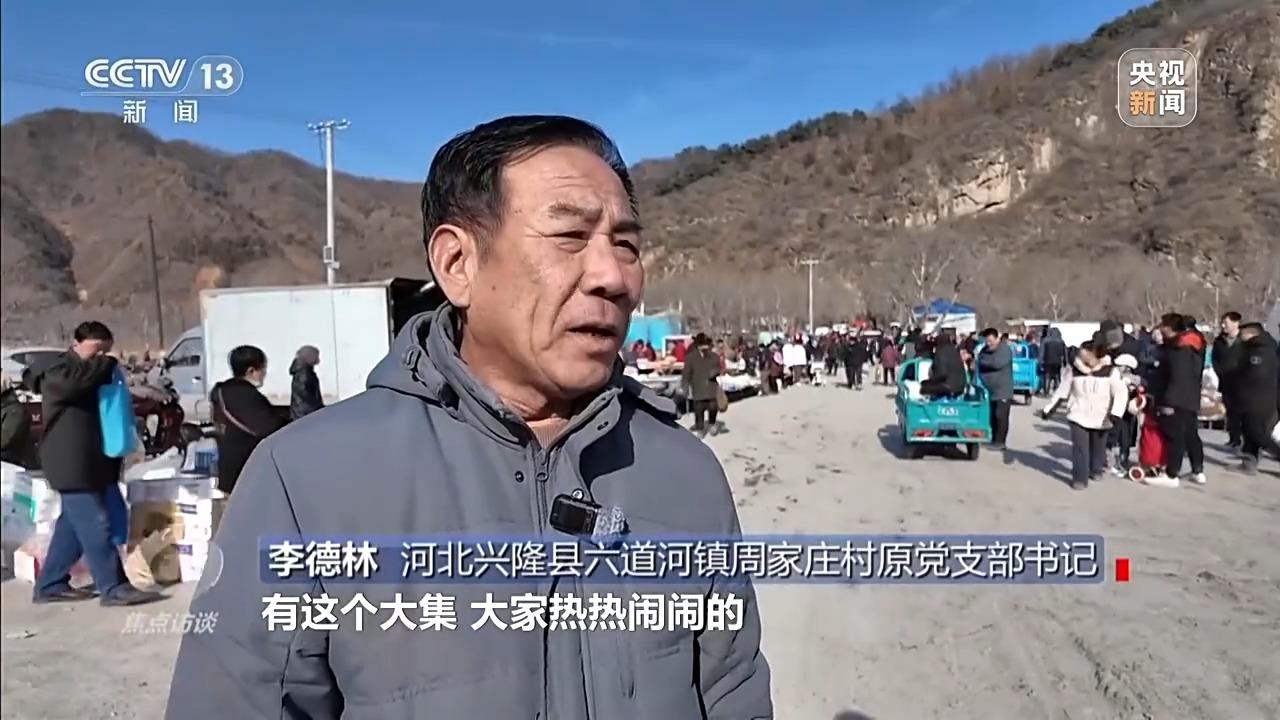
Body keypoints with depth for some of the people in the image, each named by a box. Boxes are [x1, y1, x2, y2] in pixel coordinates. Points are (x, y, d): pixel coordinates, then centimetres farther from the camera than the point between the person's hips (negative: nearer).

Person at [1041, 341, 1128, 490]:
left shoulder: (1110, 372, -10)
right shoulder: (1075, 371, -4)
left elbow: (1121, 392, -13)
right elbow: (1062, 391, 4)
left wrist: (1115, 413, -25)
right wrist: (1049, 408, 4)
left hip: (1101, 419, 0)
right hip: (1078, 417, 0)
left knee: (1098, 448, 16)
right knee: (1079, 448, -8)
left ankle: (1096, 470, 40)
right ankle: (1080, 478, -2)